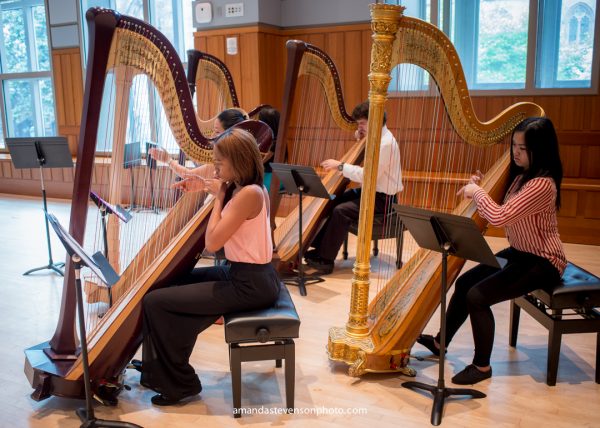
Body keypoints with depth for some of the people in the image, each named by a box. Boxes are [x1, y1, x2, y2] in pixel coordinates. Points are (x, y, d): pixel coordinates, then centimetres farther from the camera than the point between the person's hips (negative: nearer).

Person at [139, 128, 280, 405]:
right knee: (171, 282, 22)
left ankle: (179, 384, 8)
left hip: (250, 285, -10)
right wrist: (203, 191, 7)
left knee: (155, 302, -9)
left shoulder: (249, 193, -21)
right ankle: (161, 370, 30)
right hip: (245, 275, 10)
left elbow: (212, 242, -22)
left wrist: (219, 197, -11)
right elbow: (214, 236, 18)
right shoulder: (238, 189, 8)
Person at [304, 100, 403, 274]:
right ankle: (317, 247, 8)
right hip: (371, 191, 10)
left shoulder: (386, 143, -22)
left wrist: (340, 165, -24)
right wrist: (359, 138, 4)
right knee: (331, 202, 2)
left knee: (341, 211, -24)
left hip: (383, 198, -10)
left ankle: (325, 259, -15)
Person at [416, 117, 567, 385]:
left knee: (477, 296, -19)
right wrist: (479, 188, -3)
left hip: (541, 262, -10)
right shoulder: (521, 175, 3)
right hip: (519, 252, 10)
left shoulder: (542, 184, -27)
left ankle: (482, 365, -1)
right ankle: (440, 342, 24)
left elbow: (499, 217, -34)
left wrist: (477, 192, -18)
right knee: (465, 282, 8)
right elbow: (500, 207, 13)